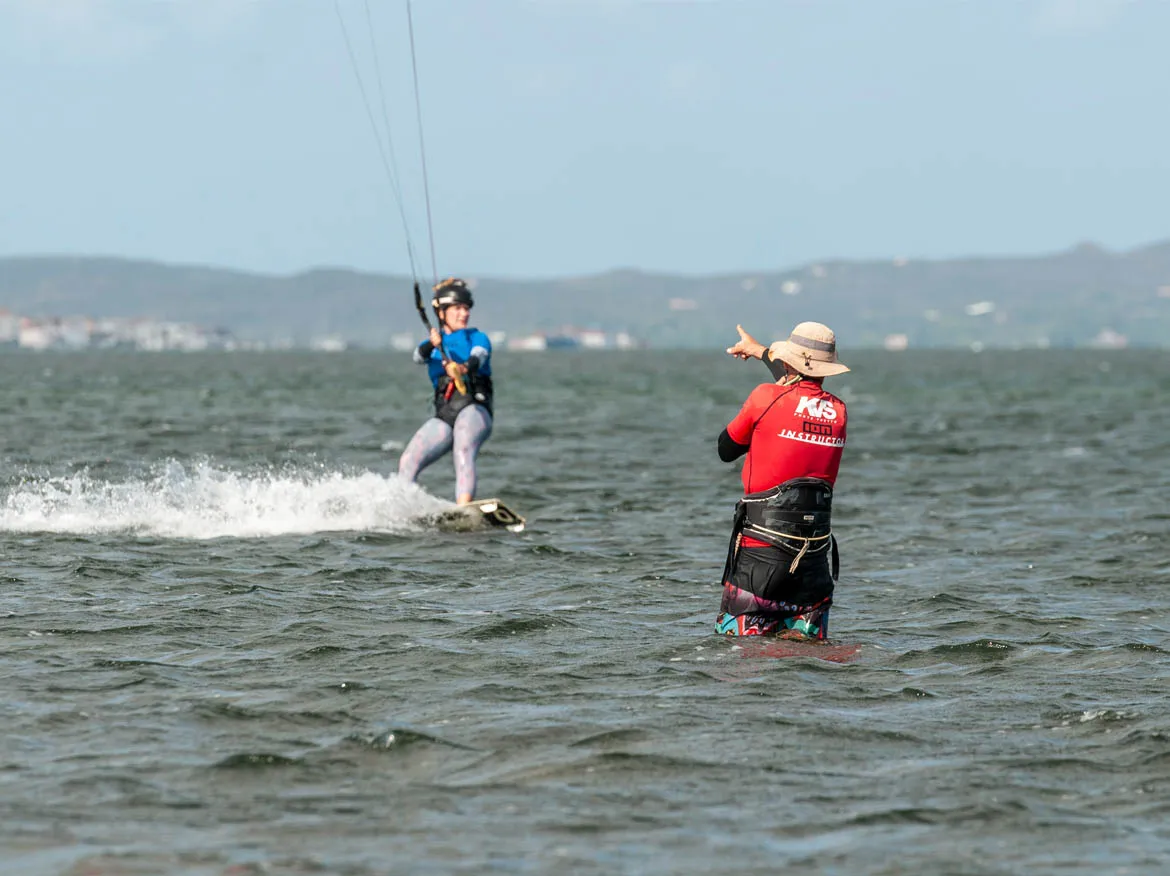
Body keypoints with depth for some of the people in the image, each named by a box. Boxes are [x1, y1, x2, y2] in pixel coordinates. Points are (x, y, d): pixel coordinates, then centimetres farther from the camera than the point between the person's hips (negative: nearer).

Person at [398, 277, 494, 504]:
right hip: (443, 415, 4)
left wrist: (465, 367, -35)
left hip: (474, 407, -4)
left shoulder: (477, 338, 14)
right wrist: (432, 345, -28)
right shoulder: (431, 345, 21)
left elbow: (478, 356, -10)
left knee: (463, 452, -32)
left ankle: (463, 509, -50)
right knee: (408, 462, -11)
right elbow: (419, 357, -3)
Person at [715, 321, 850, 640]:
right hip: (816, 551, 4)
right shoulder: (838, 410, 7)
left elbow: (726, 450, 6)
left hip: (761, 549, -4)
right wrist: (762, 352, 46)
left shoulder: (767, 397, -8)